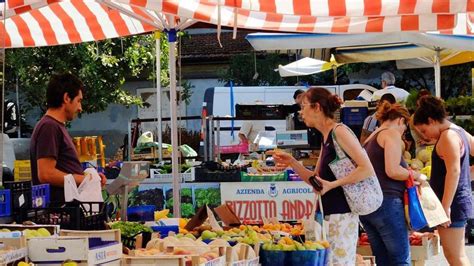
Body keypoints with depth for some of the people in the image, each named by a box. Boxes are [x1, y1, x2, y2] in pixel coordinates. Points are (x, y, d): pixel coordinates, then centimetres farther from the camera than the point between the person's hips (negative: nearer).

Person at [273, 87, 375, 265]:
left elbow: (367, 169, -18)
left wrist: (332, 184, -19)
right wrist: (291, 162, 9)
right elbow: (316, 179, 21)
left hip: (342, 212, -9)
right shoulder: (325, 138, 15)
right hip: (330, 212, 9)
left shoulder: (339, 131, -10)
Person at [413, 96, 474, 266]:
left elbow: (454, 171, -23)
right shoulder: (459, 132, 14)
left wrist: (445, 206, -23)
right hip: (460, 200, 10)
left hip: (453, 203, -10)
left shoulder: (447, 136, -15)